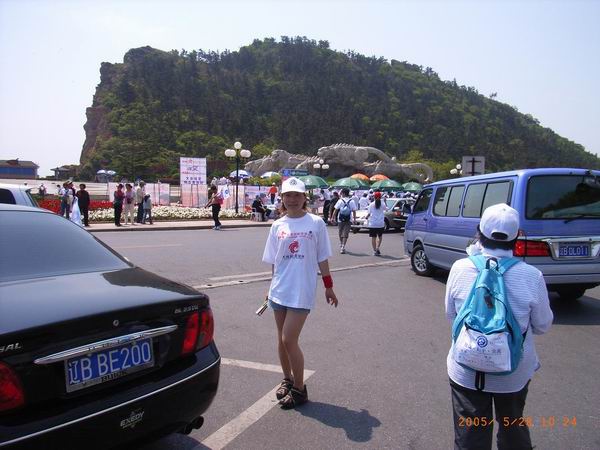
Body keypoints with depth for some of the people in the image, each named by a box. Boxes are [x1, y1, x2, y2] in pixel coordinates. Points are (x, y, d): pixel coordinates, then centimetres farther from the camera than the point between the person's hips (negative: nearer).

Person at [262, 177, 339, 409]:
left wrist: (328, 287, 4)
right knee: (282, 340, 14)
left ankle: (299, 389, 14)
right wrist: (273, 286, 14)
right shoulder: (277, 225, 5)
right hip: (279, 290, 4)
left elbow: (322, 258, 2)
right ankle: (287, 379, 36)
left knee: (289, 340, -6)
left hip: (302, 291, -4)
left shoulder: (316, 223, -3)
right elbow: (273, 261, 11)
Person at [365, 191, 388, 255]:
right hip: (381, 223, 1)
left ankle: (374, 250, 6)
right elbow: (386, 209, 16)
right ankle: (377, 248, 1)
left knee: (373, 237, 6)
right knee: (380, 236, 18)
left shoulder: (371, 204, -3)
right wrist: (385, 201, 24)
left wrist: (367, 217, 18)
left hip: (372, 224, -1)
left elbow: (369, 213, -3)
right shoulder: (383, 204, -2)